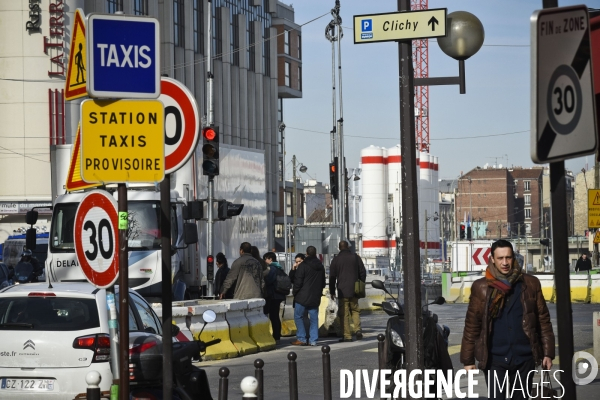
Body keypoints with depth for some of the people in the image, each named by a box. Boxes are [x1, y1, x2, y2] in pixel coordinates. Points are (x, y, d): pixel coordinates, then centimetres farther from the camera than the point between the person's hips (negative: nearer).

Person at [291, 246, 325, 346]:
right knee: (314, 318, 7)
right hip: (315, 297, 6)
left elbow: (298, 281, -12)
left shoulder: (303, 266, -11)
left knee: (298, 316, 3)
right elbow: (323, 282, 19)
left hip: (303, 296, -6)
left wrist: (294, 292, 1)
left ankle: (301, 338, -3)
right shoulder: (321, 266, 11)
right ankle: (313, 340, 4)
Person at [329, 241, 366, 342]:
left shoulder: (336, 259, 0)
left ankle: (347, 335, -5)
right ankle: (358, 329, -2)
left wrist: (332, 291, 7)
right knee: (355, 310, 17)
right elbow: (363, 272, 8)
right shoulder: (355, 257, 6)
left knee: (344, 314, -1)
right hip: (354, 290, 3)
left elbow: (332, 277, 1)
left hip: (342, 291, -3)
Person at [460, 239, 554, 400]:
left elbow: (543, 320, 6)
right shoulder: (481, 287, 1)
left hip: (524, 358, 1)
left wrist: (547, 353, 2)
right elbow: (472, 325, 2)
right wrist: (468, 359, 0)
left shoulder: (530, 284, 4)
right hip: (494, 358, -1)